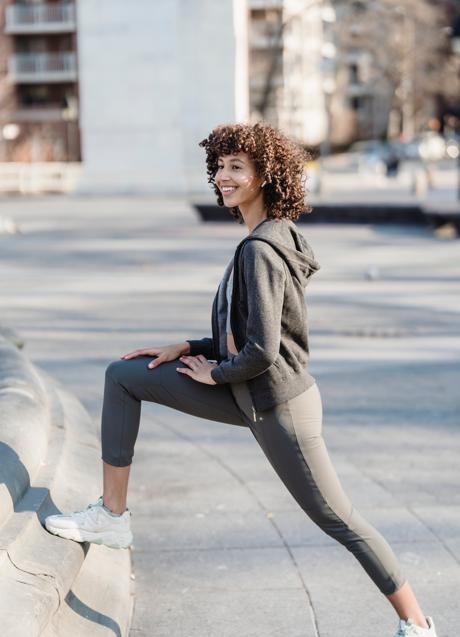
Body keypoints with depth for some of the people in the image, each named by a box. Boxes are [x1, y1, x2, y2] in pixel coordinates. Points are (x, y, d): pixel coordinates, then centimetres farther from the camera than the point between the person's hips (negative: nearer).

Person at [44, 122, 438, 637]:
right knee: (122, 376, 8)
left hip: (279, 406, -10)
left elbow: (262, 351, -28)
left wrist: (216, 372, -9)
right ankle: (112, 516, 12)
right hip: (250, 395, 10)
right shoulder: (270, 238, 9)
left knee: (337, 520, 1)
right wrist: (188, 349, 9)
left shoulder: (260, 250, -23)